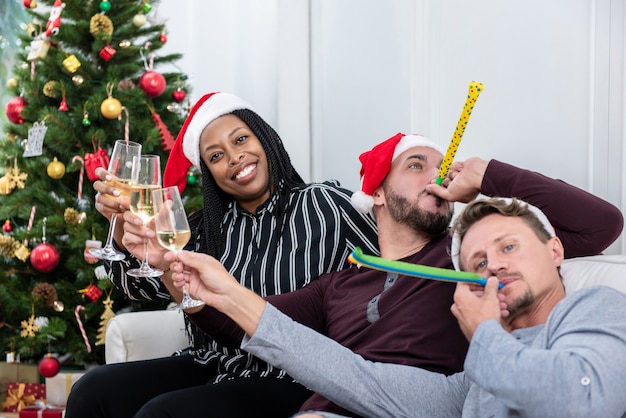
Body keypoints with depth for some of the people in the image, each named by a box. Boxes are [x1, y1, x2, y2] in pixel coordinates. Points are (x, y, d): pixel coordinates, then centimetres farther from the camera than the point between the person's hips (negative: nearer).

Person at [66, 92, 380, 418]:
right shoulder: (207, 226, 9)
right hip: (211, 368, 6)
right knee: (93, 391, -8)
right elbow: (138, 283, 4)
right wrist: (123, 219, -15)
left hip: (286, 383, -5)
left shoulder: (325, 205, -5)